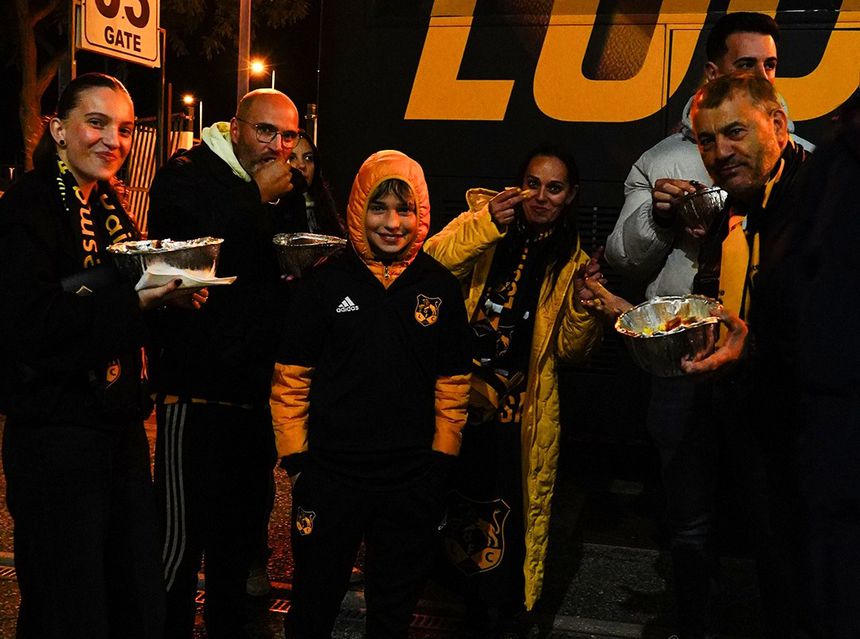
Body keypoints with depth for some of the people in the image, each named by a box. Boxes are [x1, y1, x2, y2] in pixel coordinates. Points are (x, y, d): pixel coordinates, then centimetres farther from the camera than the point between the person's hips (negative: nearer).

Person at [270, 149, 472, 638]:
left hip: (413, 482, 2)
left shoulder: (440, 287, 1)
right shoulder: (326, 283, -4)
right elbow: (292, 379, -2)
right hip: (331, 474, -1)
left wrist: (441, 461, 4)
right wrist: (296, 459, -5)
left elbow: (453, 383, 6)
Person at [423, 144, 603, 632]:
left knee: (503, 515, 0)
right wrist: (483, 225, -27)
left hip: (518, 408, 1)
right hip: (457, 391, -1)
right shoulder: (483, 221, 2)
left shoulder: (571, 260, 9)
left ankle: (497, 617, 22)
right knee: (447, 500, 0)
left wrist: (584, 305, -11)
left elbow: (569, 350, 6)